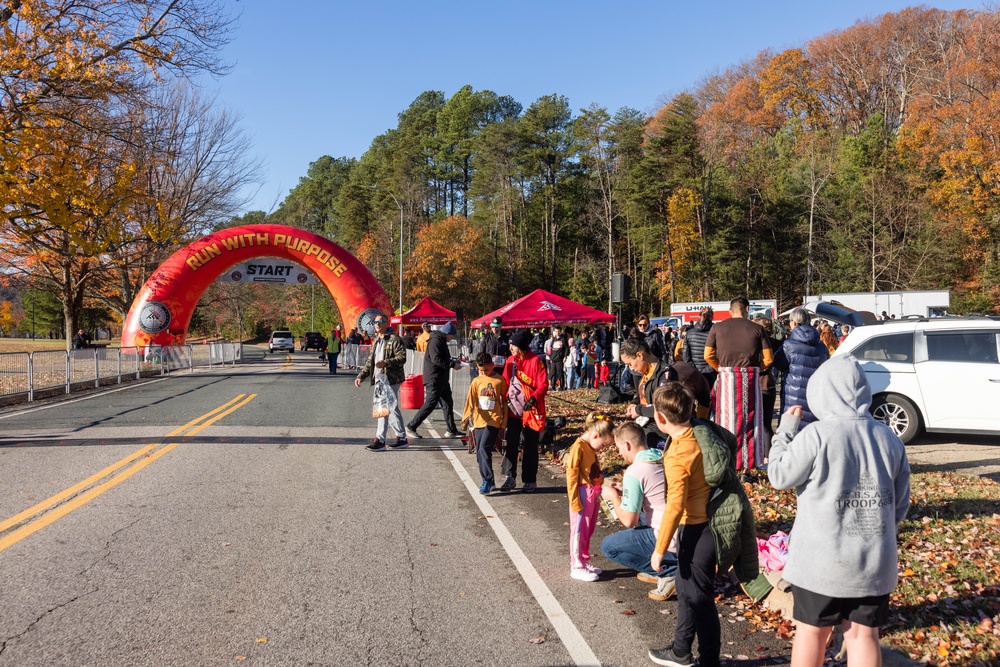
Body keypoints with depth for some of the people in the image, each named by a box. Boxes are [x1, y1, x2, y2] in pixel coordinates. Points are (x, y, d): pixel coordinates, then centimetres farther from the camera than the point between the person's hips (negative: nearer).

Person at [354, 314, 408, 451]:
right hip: (379, 380, 9)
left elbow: (402, 358, -17)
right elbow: (370, 362, 24)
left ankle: (380, 440, -6)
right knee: (392, 409, 11)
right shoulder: (376, 341, 20)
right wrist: (361, 376, 14)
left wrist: (386, 362, -29)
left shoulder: (394, 339, -7)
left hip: (390, 379, -9)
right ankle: (401, 438, 18)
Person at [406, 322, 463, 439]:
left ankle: (452, 430, 21)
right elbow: (436, 359, -25)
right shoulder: (435, 341, -15)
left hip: (442, 380, 11)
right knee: (430, 404, -9)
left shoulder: (441, 341, 18)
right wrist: (452, 365, -19)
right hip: (434, 380, -11)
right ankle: (411, 428, -3)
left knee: (448, 403, 13)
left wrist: (452, 361, 9)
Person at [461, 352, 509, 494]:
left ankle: (488, 481, -9)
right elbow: (471, 399, -4)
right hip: (479, 420, 4)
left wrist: (503, 424, 4)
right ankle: (487, 481, 20)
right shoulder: (476, 381, 6)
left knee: (484, 448, -17)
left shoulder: (500, 380, 0)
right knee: (479, 452, 8)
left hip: (493, 420, -4)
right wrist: (467, 415, -22)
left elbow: (504, 402, 4)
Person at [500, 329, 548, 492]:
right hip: (513, 410, 5)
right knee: (510, 444, 1)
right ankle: (510, 478, 9)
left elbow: (543, 385, -13)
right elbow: (506, 381, 12)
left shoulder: (535, 361, -11)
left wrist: (534, 398, -28)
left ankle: (530, 481, 15)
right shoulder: (510, 360, 6)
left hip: (531, 411, -4)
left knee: (530, 447, 5)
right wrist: (504, 399, -3)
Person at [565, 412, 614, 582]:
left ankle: (584, 562, 30)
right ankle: (577, 567, 11)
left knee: (588, 531, 18)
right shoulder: (578, 447, -17)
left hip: (593, 496, 9)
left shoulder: (591, 448, 10)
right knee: (579, 531, 1)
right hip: (583, 495, -9)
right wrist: (575, 502, -18)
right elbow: (571, 476, -18)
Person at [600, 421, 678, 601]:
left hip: (672, 542, -8)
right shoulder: (665, 458, 8)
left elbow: (628, 521, -11)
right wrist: (623, 491, 20)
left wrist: (613, 496, 6)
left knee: (608, 546, 4)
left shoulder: (634, 473, -15)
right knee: (638, 511, 28)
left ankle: (667, 571, 2)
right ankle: (656, 571, 24)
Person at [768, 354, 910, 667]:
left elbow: (779, 476, -6)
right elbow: (900, 503, 8)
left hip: (821, 559, -4)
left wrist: (785, 430, 3)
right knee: (863, 633, 14)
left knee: (811, 631, 13)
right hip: (875, 560, 4)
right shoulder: (889, 438, 1)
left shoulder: (816, 434, -16)